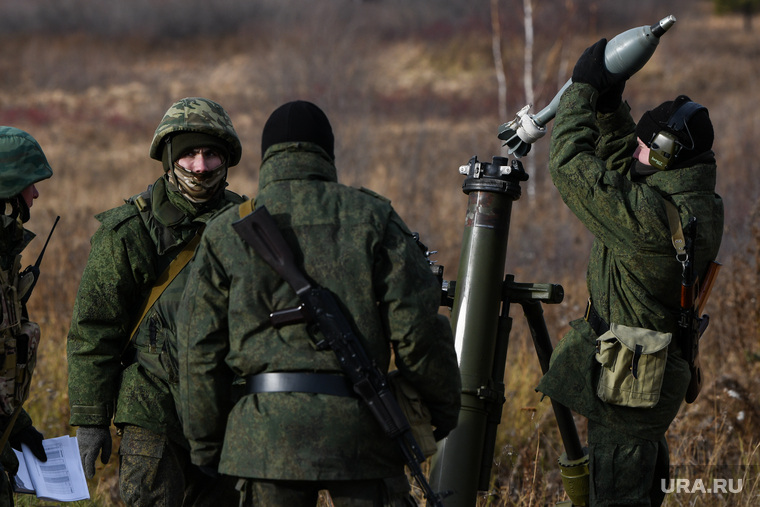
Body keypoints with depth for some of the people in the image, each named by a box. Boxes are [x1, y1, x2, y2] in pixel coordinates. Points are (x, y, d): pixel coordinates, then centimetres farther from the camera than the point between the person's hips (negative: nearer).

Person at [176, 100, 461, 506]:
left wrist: (205, 444, 14)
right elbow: (417, 324, 0)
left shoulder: (226, 232, 8)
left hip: (267, 426, 1)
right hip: (359, 424, -1)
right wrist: (443, 405, 12)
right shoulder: (372, 217, 6)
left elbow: (201, 350, 7)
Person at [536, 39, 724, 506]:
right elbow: (622, 163, 17)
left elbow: (574, 165, -22)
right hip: (659, 378, 10)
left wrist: (583, 89, -12)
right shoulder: (699, 205, 2)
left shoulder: (650, 216, -27)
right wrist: (608, 103, 6)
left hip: (625, 387, -10)